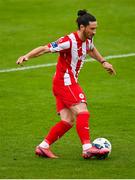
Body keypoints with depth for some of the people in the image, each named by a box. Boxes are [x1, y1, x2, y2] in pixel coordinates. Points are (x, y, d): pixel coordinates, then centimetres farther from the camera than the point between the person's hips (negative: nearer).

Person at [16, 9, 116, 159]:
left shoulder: (87, 40, 7)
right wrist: (26, 56, -35)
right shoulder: (69, 41, -20)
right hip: (65, 83, -9)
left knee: (67, 121, 3)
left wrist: (103, 62, 34)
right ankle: (87, 149, -22)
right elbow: (44, 49, -23)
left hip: (70, 83, 9)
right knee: (83, 113, -17)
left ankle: (43, 147, 5)